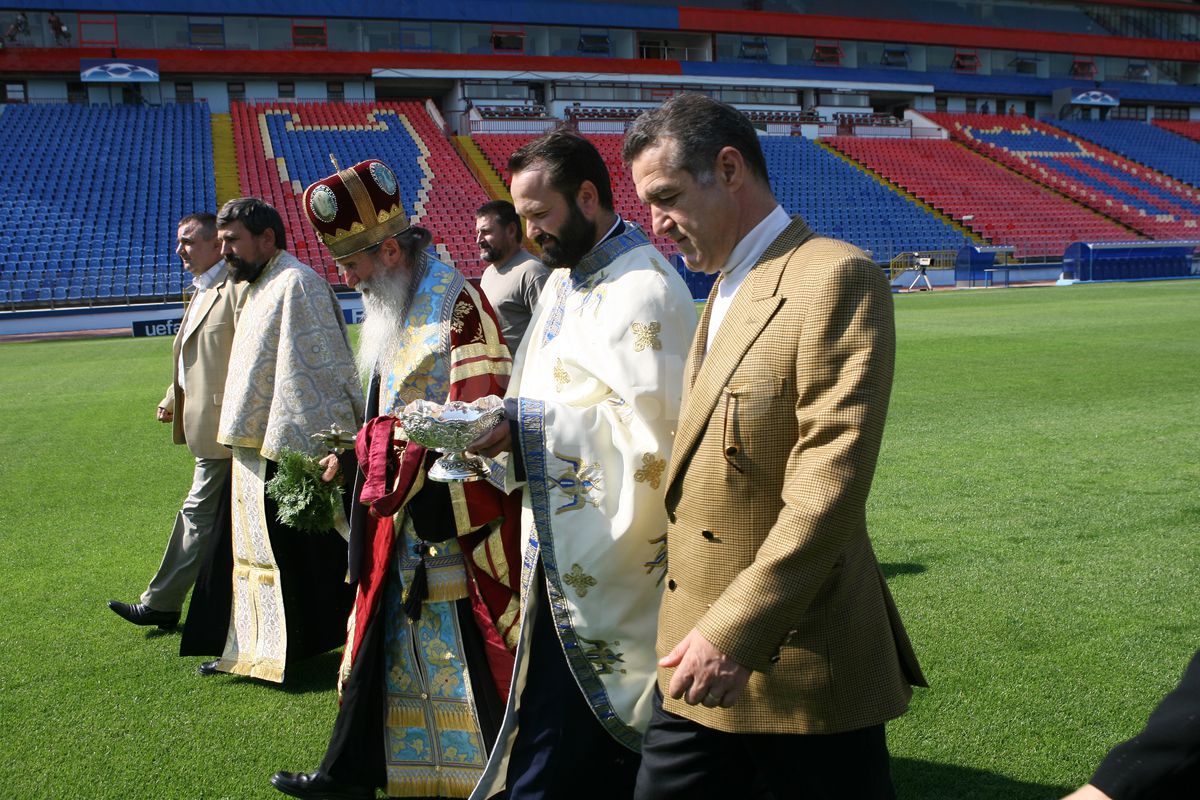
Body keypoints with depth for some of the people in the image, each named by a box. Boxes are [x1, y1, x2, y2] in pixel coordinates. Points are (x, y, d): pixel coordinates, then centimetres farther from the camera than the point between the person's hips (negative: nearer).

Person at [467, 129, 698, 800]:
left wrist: (521, 424, -20)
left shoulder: (642, 290, -16)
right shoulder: (564, 280, 14)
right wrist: (503, 425, -1)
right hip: (563, 548, 9)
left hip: (603, 565, -9)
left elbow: (646, 426, -24)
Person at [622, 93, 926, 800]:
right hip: (703, 657, 8)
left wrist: (734, 634, -22)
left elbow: (830, 483, -21)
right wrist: (698, 632, 12)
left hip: (798, 660, -8)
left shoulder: (834, 276, -13)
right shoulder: (725, 291, 15)